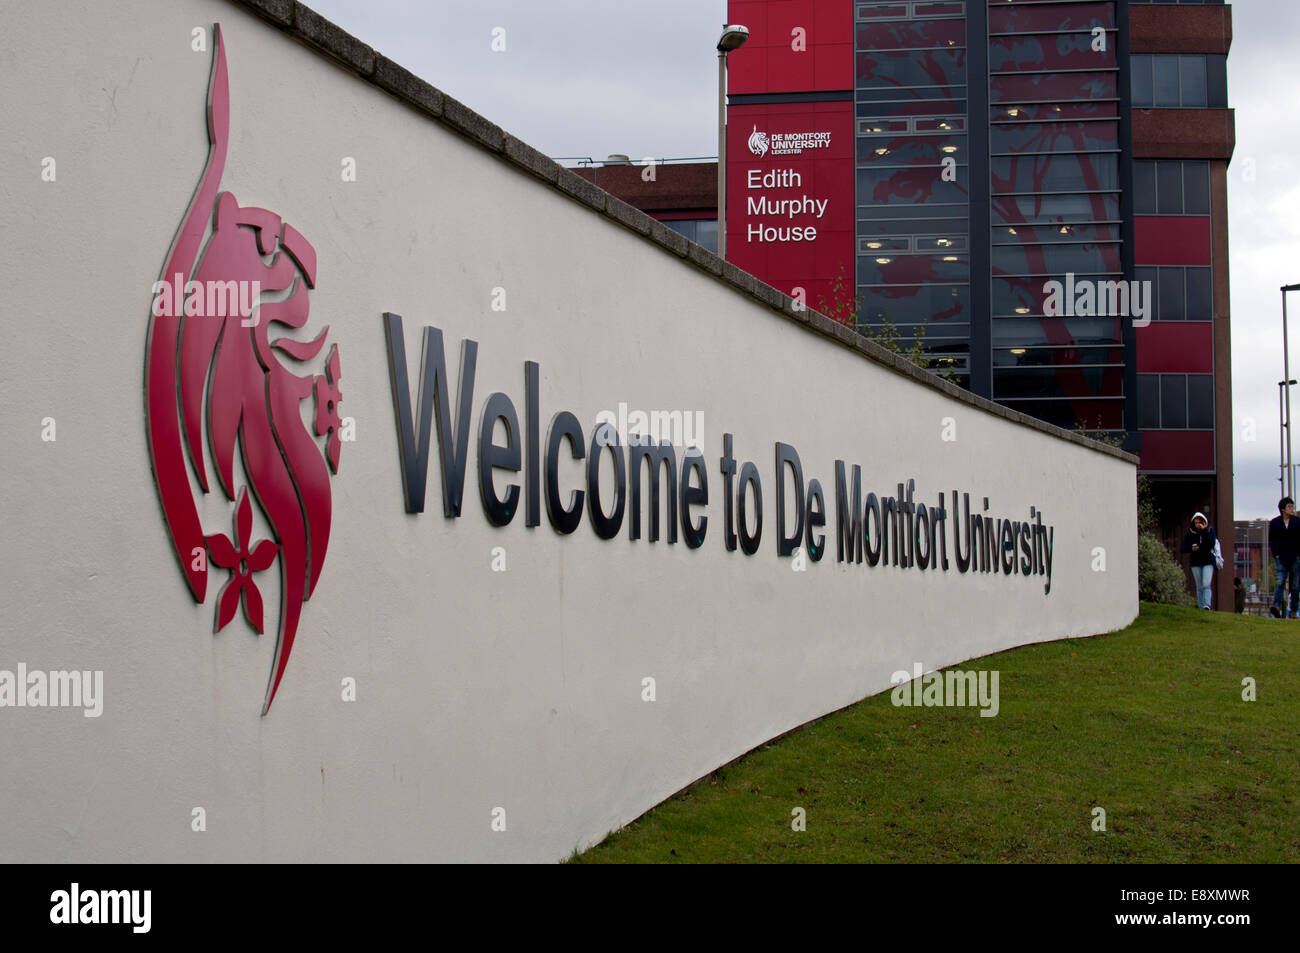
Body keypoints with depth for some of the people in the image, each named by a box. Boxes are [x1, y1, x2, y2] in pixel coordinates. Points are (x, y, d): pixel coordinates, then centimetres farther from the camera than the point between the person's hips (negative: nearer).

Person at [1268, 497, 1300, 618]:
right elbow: (1271, 541, 8)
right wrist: (1275, 555, -3)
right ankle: (1277, 606, -28)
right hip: (1281, 558, -1)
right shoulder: (1274, 523, 5)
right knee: (1280, 582, -16)